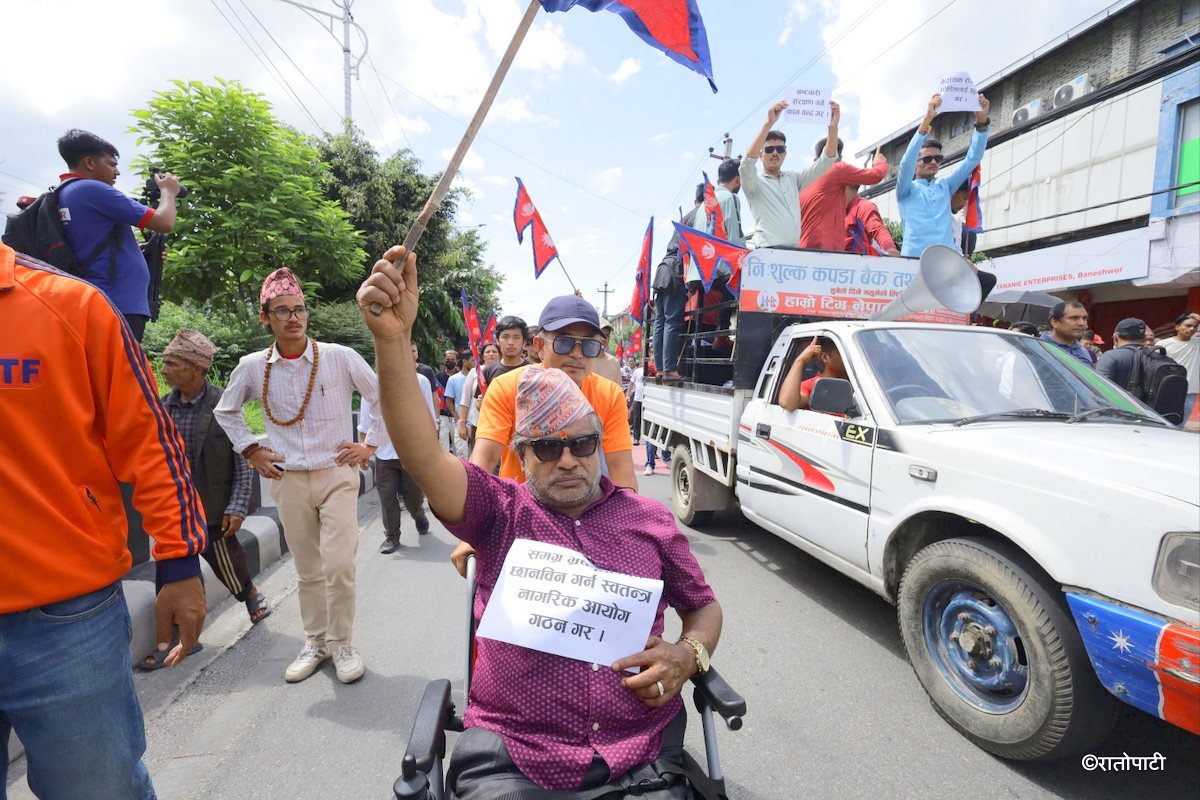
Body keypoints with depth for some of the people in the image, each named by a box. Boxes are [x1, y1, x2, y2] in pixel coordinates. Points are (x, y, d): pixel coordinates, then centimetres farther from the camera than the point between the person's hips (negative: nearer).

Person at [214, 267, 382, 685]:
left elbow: (385, 397, 1)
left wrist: (370, 445, -1)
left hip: (337, 474, -2)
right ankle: (315, 642, 30)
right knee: (307, 570, 11)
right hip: (288, 479, 3)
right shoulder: (252, 367, 1)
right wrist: (251, 451, 9)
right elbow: (225, 410, 19)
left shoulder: (339, 357, -7)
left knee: (338, 565, -9)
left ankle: (342, 644, 12)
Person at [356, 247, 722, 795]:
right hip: (511, 756, -1)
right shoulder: (501, 510, 2)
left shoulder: (649, 518, 8)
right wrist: (393, 337, -25)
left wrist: (689, 655, -5)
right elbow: (422, 455, -13)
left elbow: (703, 606, 17)